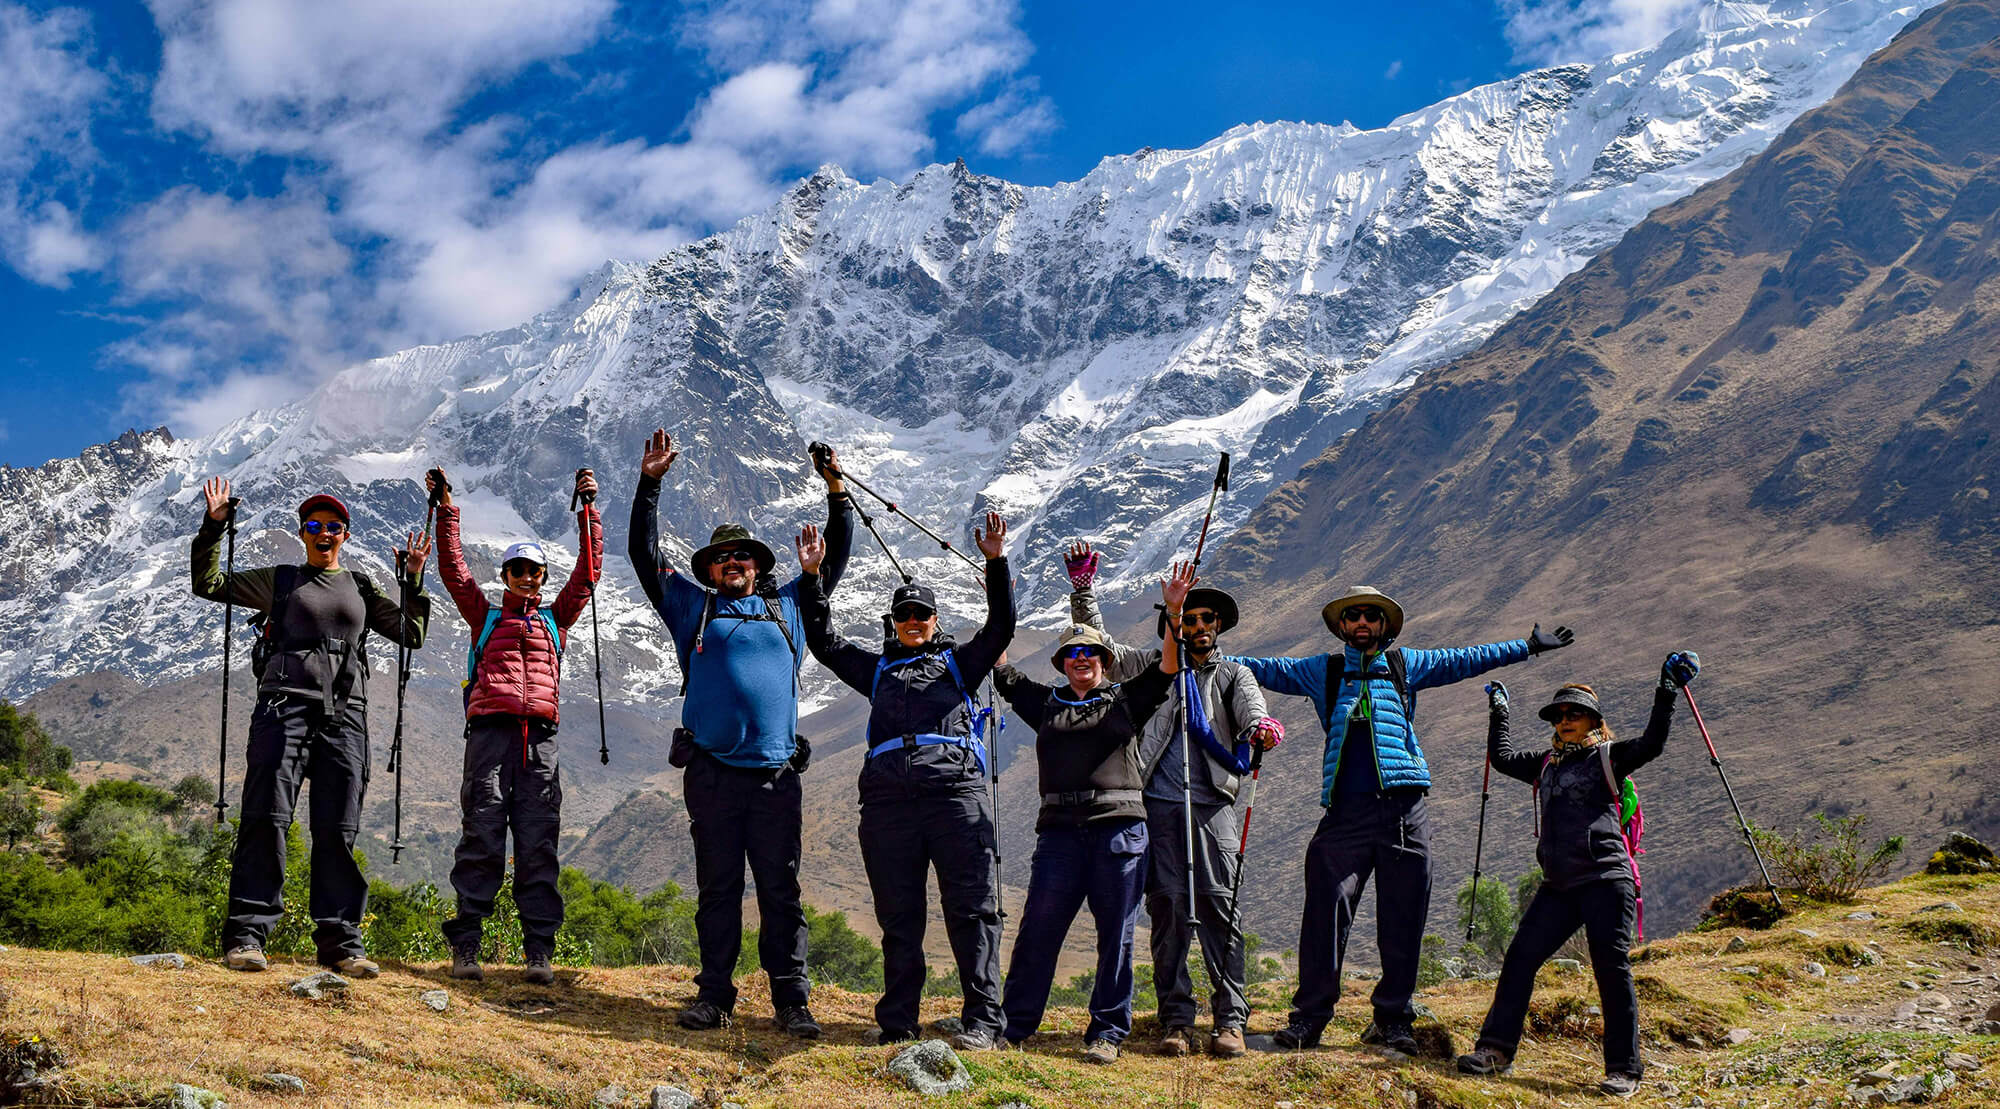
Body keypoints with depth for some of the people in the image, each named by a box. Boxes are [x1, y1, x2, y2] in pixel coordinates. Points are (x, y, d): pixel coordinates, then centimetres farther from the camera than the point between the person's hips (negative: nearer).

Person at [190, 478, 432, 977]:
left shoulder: (362, 588, 22)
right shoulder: (279, 580, 17)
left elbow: (411, 633, 20)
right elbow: (208, 584, 15)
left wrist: (413, 581, 9)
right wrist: (214, 526, 6)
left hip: (345, 714, 2)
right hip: (285, 705, -2)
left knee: (337, 829, 0)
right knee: (266, 818, -11)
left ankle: (339, 941, 1)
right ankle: (246, 935, -12)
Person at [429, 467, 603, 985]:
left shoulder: (555, 620, 22)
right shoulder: (485, 616, 19)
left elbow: (587, 571, 18)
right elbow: (453, 567, 13)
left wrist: (588, 511, 14)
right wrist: (445, 510, 8)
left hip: (539, 738, 2)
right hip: (490, 729, -1)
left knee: (538, 843, -2)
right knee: (481, 837, -6)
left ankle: (539, 950, -4)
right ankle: (465, 946, -5)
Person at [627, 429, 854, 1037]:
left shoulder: (787, 606, 18)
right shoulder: (693, 607, 14)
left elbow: (835, 558, 23)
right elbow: (645, 555, 10)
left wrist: (836, 493, 15)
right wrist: (650, 484, 2)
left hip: (775, 772, 0)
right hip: (712, 770, 0)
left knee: (781, 888, -1)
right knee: (716, 886, 4)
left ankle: (791, 1000, 1)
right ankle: (714, 994, 10)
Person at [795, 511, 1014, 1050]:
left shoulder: (957, 661, 21)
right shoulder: (877, 668, 27)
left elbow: (1000, 627, 8)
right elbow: (824, 641, 24)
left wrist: (997, 565, -3)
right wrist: (811, 577, 15)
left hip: (956, 789, -3)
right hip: (888, 798, 3)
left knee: (971, 907, -8)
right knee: (898, 915, 4)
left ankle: (982, 1020, -9)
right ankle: (897, 1023, 8)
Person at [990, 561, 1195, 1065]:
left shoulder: (1126, 701, 13)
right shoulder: (1045, 703, 18)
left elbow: (1166, 668, 3)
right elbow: (1003, 672, 17)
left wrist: (1174, 612, -9)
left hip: (1120, 830, -1)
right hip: (1061, 829, 1)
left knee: (1115, 934, 1)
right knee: (1037, 930, -2)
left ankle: (1107, 1033, 7)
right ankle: (1014, 1025, 5)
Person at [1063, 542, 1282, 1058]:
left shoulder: (1233, 673, 17)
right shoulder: (1154, 664, 20)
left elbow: (1250, 705, -3)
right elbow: (1099, 645, 14)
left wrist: (1260, 726, -27)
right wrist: (1082, 588, 3)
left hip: (1213, 802, -1)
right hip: (1158, 801, 1)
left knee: (1218, 901, -9)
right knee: (1166, 903, -3)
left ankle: (1230, 1019, -7)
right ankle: (1176, 1020, 2)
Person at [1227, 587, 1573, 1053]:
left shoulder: (1406, 665, 16)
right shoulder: (1323, 671, 15)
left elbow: (1464, 660, 21)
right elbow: (1267, 669, 17)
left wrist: (1528, 646, 24)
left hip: (1404, 809, 1)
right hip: (1346, 810, -1)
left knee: (1402, 919, 1)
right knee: (1326, 911, -8)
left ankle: (1393, 1020, 11)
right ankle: (1309, 1017, -1)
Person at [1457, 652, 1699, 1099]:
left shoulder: (1609, 757, 5)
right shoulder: (1546, 763, 20)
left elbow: (1650, 745, -10)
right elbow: (1503, 757, 31)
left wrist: (1666, 695, -17)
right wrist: (1499, 712, 35)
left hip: (1605, 881, -6)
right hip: (1559, 886, 6)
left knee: (1611, 968, -7)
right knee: (1520, 957, -1)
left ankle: (1624, 1069, -1)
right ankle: (1495, 1049, 5)